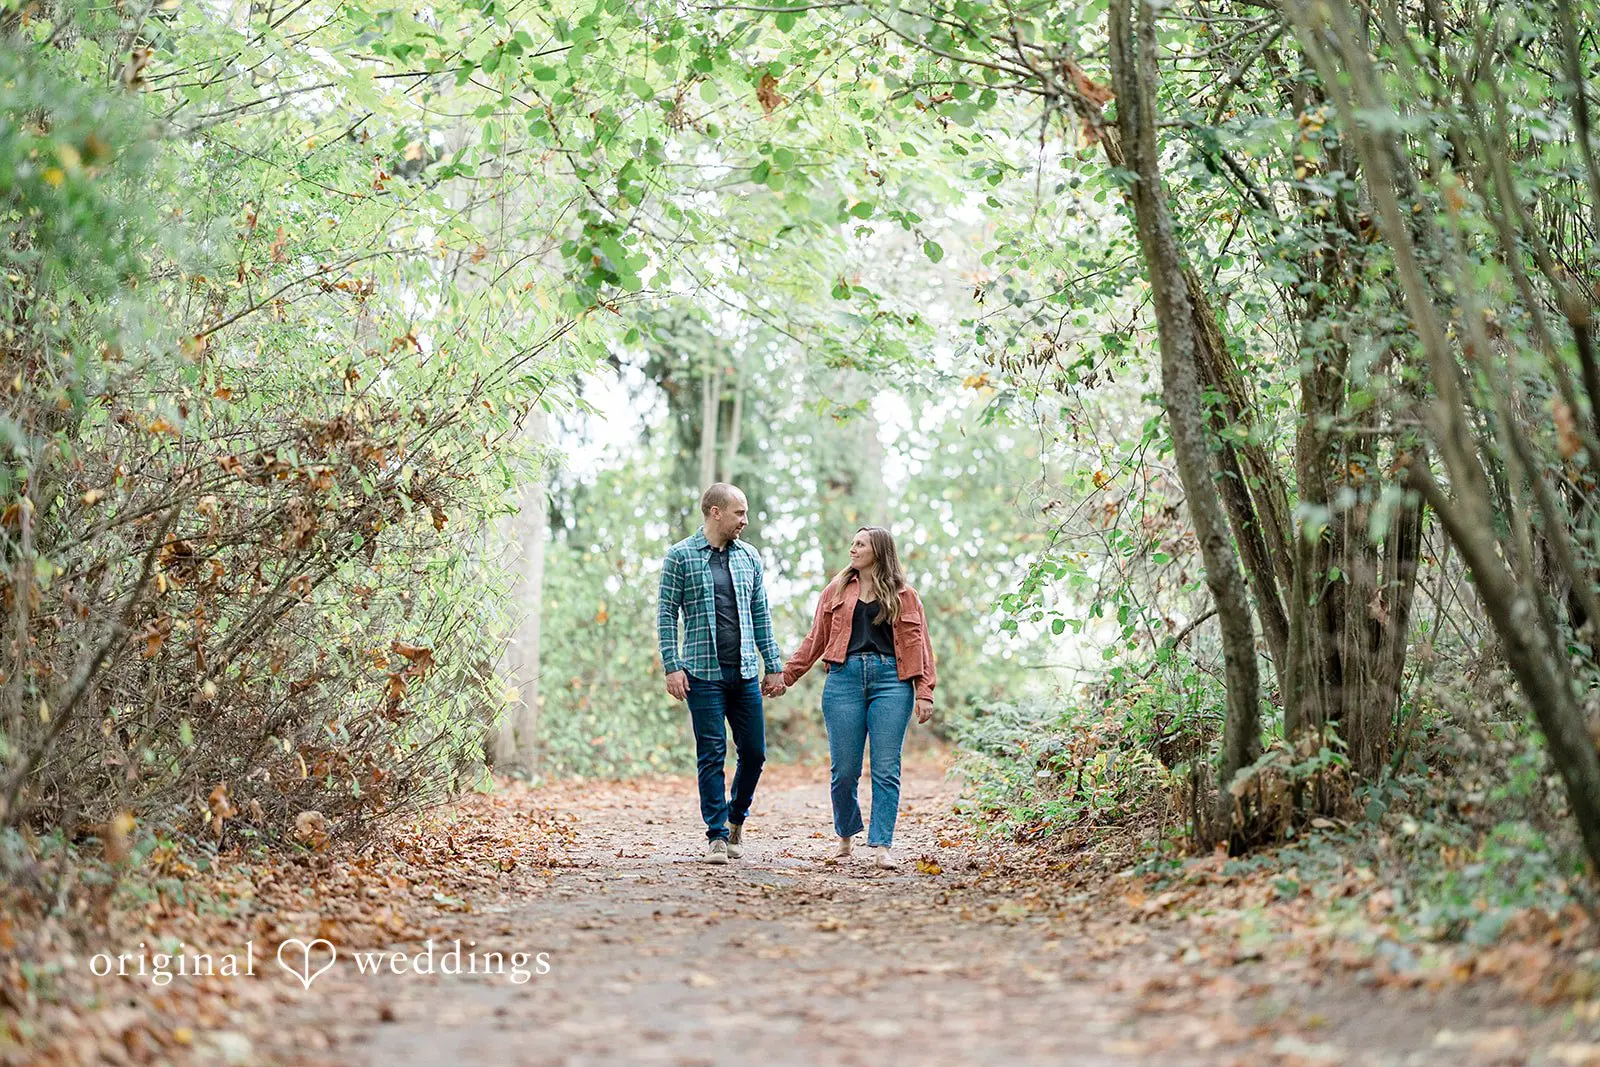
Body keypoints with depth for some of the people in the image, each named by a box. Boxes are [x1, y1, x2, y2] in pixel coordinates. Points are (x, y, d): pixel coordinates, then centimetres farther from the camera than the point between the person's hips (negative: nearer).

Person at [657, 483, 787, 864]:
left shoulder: (749, 557, 11)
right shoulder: (680, 556, -1)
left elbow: (761, 615, 14)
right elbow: (667, 615, -3)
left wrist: (774, 666, 10)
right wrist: (672, 667, -11)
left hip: (745, 673, 4)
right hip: (703, 673, -4)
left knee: (754, 752, 5)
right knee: (712, 755, -2)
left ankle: (736, 817, 27)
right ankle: (717, 835, 7)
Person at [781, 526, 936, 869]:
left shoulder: (903, 595, 11)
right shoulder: (836, 591, 16)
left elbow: (918, 645, 7)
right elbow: (815, 640, 18)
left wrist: (924, 692, -2)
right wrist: (785, 674, 11)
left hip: (891, 680, -1)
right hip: (844, 678, 2)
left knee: (886, 769, -5)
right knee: (844, 769, 0)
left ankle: (882, 847, -4)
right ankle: (845, 838, 19)